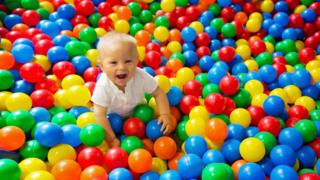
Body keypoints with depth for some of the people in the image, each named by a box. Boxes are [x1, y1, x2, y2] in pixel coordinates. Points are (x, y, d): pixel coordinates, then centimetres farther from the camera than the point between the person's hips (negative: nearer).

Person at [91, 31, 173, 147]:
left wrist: (165, 114, -28)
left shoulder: (141, 77, -32)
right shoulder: (103, 86, -37)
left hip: (137, 112, 1)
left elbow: (159, 93, -17)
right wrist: (112, 139, -34)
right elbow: (100, 115, -32)